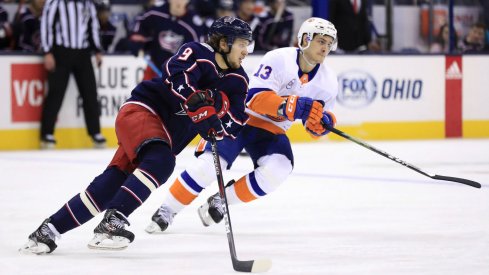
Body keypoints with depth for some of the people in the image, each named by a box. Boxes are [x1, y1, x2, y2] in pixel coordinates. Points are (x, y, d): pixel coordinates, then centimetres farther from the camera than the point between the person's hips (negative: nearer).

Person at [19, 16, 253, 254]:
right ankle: (111, 222, -36)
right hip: (142, 110, -6)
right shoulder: (198, 53, -10)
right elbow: (176, 76, -28)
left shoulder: (237, 80, 8)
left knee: (112, 183, -4)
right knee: (160, 161, -34)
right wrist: (200, 107, -36)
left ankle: (49, 230, 1)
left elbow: (236, 122, -1)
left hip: (165, 136, 6)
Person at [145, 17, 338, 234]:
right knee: (209, 164, -23)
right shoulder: (279, 59, -20)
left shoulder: (328, 80, -2)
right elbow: (256, 97, -28)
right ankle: (168, 209, -4)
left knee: (278, 168, -25)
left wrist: (323, 122, -20)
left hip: (271, 131, 5)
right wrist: (289, 106, -41)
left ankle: (221, 200, -6)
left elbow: (314, 126, 5)